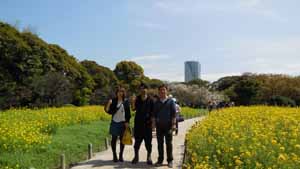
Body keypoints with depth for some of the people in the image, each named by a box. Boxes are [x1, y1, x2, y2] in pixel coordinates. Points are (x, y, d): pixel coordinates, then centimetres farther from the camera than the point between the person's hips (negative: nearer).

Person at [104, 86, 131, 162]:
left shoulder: (126, 101, 1)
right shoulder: (113, 101, 1)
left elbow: (128, 113, 3)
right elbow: (109, 111, 0)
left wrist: (127, 122, -5)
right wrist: (108, 104, -16)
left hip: (123, 123, 0)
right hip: (114, 122, 0)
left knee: (122, 139, 6)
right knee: (114, 139, 3)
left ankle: (121, 156, 18)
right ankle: (114, 156, 14)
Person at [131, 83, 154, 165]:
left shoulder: (150, 100, 1)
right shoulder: (137, 99, 4)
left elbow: (153, 112, 3)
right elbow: (133, 109, -9)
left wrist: (151, 121, -3)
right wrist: (133, 102, -27)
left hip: (147, 123, -1)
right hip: (138, 123, 1)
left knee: (148, 141, 3)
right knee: (137, 140, 7)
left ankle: (149, 157, 14)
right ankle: (136, 156, 19)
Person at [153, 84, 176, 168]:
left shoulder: (171, 101, 2)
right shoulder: (156, 102, 10)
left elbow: (174, 113, -1)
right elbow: (154, 113, 13)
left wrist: (173, 124, -8)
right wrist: (154, 122, 5)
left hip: (168, 125, -2)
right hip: (159, 125, 3)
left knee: (169, 143, 2)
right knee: (160, 143, 7)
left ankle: (170, 161, 11)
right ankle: (160, 160, 17)